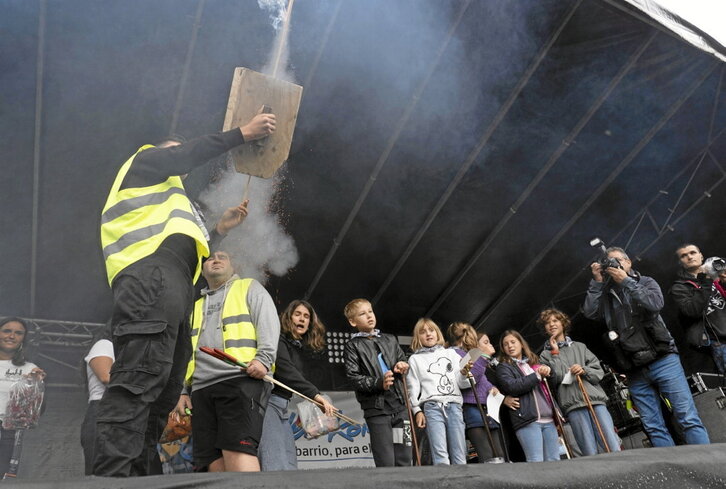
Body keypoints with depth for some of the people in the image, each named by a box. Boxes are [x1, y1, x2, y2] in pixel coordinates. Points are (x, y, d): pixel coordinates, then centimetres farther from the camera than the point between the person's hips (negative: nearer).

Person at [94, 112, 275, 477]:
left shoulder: (168, 204, 42)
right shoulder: (145, 160, 22)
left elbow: (185, 248, 34)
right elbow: (189, 154, 4)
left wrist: (219, 229, 32)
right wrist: (243, 133, 6)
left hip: (169, 290, 10)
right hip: (151, 282, -9)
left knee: (161, 393, 1)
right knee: (139, 382, -23)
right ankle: (112, 477, -29)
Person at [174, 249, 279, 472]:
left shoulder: (249, 288, 18)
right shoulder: (197, 306, 33)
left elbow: (269, 323, 2)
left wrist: (263, 359, -15)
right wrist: (184, 390, 18)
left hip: (241, 378, -5)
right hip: (201, 388, 6)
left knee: (237, 449, -22)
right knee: (214, 461, -6)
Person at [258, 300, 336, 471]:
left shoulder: (298, 348, 20)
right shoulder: (278, 340, -7)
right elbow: (286, 372, -21)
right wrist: (315, 395, -28)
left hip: (282, 406, 9)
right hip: (268, 401, -9)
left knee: (290, 464, 1)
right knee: (276, 468, -17)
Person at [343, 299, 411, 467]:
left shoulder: (390, 340, 17)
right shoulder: (353, 346, 3)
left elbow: (404, 361, 25)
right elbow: (354, 377, -7)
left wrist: (403, 366, 1)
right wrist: (379, 383, -20)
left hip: (400, 404, 4)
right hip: (376, 408, -4)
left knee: (404, 460, 7)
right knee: (386, 463, -6)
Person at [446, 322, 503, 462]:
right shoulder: (455, 353, 1)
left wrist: (491, 387, 11)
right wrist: (484, 357, -13)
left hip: (487, 408, 9)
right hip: (471, 408, -9)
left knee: (499, 456, 1)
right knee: (488, 458, -18)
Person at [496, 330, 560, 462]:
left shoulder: (534, 363, 25)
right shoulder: (503, 367, 7)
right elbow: (512, 387, -11)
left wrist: (548, 371, 3)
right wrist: (537, 375, -6)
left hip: (548, 419, 6)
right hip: (527, 420, -6)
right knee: (536, 463, -13)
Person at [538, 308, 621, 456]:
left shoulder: (579, 347, 21)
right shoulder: (546, 354, 12)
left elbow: (599, 371, 14)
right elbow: (557, 377, -5)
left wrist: (584, 371, -6)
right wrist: (555, 352, 2)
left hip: (595, 399, 3)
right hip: (573, 405, -2)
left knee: (614, 449, -7)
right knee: (591, 454, -7)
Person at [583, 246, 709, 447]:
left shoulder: (645, 282, 9)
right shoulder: (605, 295, 13)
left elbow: (655, 303, -10)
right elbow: (589, 312, -4)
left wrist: (625, 281, -9)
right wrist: (597, 281, -3)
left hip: (663, 361, -2)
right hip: (635, 372, 2)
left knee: (688, 418, -5)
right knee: (653, 428, 3)